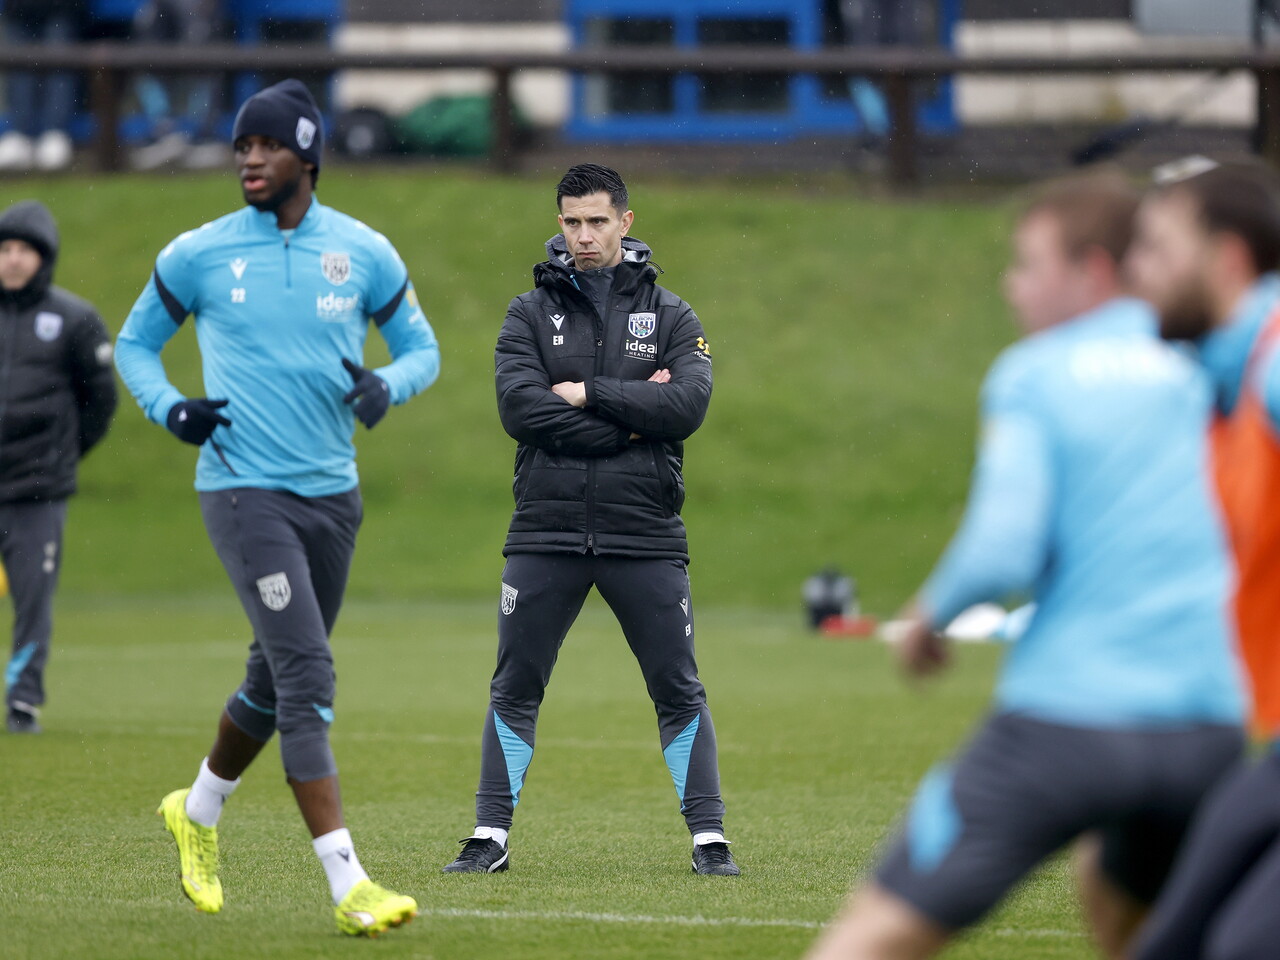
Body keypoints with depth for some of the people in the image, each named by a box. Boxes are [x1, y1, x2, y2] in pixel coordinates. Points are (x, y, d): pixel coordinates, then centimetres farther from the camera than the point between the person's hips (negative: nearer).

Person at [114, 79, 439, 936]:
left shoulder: (363, 253, 2)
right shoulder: (199, 255, -2)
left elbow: (423, 348, 11)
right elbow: (135, 343, 11)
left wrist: (387, 386, -11)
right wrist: (171, 408, -8)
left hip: (332, 494, 4)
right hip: (243, 489, -4)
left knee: (279, 677, 16)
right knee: (306, 673, -16)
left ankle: (199, 810, 44)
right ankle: (348, 884, -20)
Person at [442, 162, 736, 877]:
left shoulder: (669, 315, 7)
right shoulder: (531, 314, 7)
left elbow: (688, 405, -10)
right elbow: (520, 407, -10)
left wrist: (587, 395, -12)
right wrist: (631, 416, -13)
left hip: (645, 535, 0)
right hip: (547, 532, 1)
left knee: (679, 691, 1)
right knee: (515, 688, 3)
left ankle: (709, 838, 7)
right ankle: (490, 838, 9)